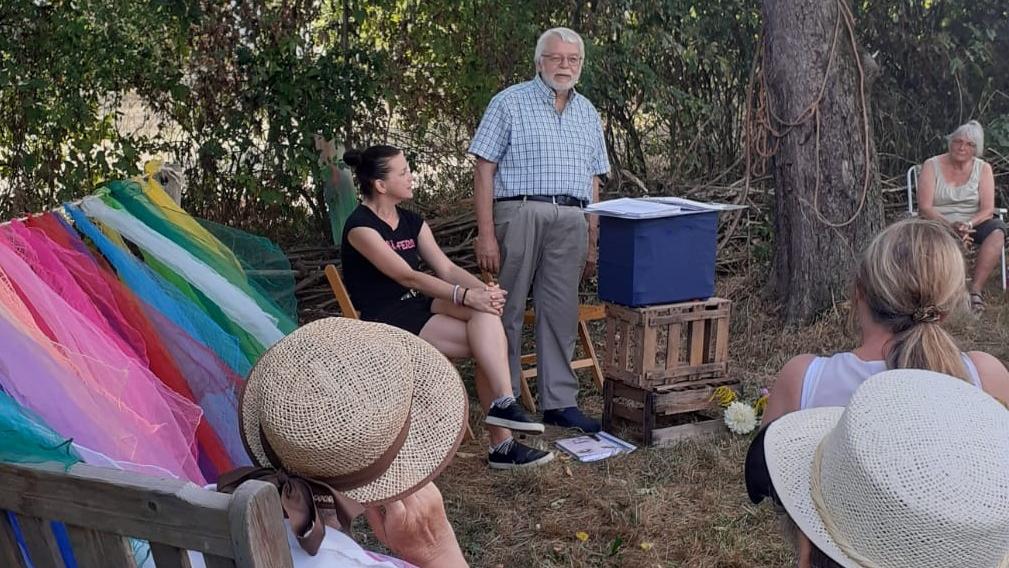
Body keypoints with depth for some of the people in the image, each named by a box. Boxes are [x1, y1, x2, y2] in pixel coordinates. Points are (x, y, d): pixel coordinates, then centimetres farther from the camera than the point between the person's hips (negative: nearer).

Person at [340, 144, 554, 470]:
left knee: (484, 310, -23)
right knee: (490, 342, -23)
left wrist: (483, 290, -18)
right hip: (387, 323, -7)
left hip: (421, 308, 7)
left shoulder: (412, 222, 13)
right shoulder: (361, 226, -11)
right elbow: (406, 276, -21)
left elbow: (446, 268, 3)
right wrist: (465, 296, -28)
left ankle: (502, 418, -23)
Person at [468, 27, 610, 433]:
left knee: (561, 314, 6)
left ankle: (560, 402, 13)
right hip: (519, 213, -4)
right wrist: (485, 234, -11)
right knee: (508, 311, 0)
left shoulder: (587, 114, 19)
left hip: (570, 220, 4)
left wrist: (592, 242, 13)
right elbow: (484, 170, -3)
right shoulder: (509, 103, 3)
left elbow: (592, 182, 20)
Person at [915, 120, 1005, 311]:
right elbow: (925, 207, -10)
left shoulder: (983, 168, 6)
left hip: (973, 225, 2)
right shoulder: (932, 165, 1)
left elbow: (987, 209, -4)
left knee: (997, 229, -31)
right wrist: (950, 227, -26)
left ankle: (975, 290, -31)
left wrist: (968, 225, -25)